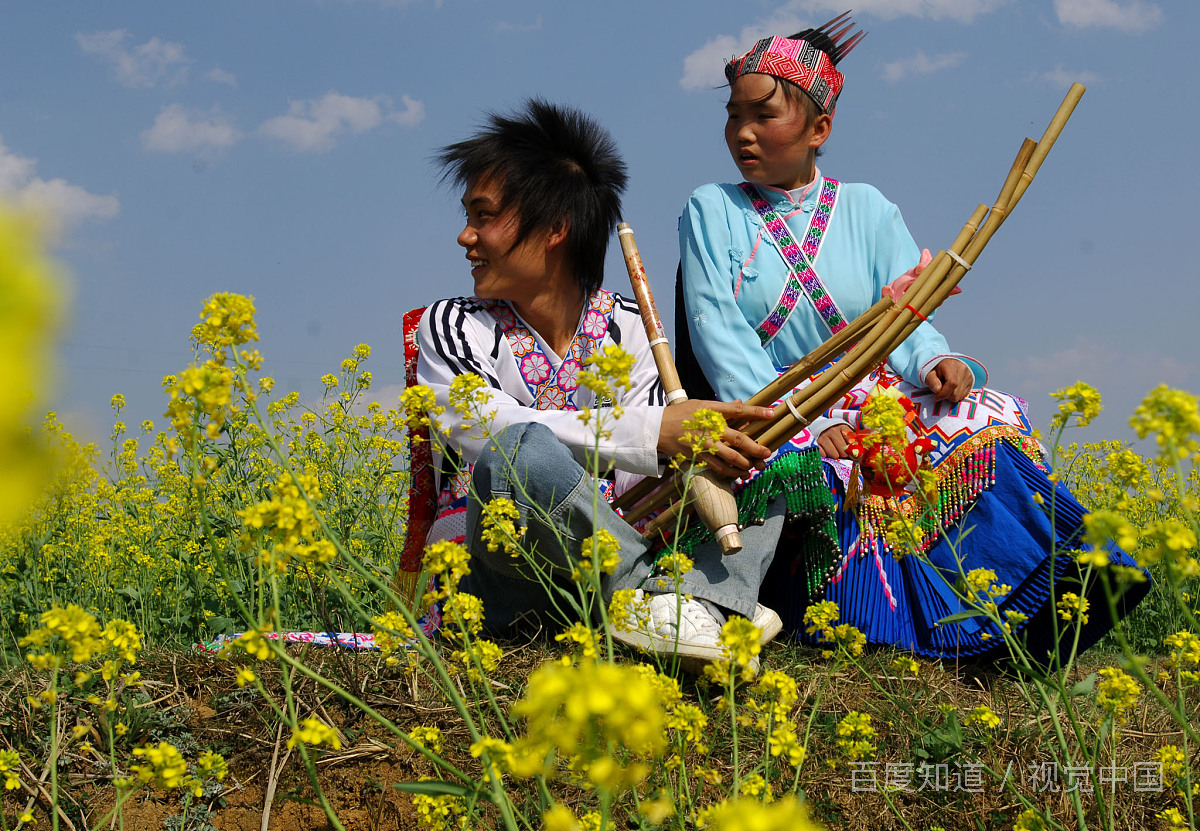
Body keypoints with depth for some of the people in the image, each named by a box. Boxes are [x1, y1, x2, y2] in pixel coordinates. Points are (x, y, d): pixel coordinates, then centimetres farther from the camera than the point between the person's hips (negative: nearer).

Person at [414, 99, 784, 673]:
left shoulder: (627, 328, 10)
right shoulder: (452, 325, 0)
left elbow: (658, 454, 1)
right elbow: (497, 429, -20)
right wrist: (651, 432, -31)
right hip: (493, 575, -4)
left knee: (762, 452, -8)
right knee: (523, 453, -36)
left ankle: (705, 603, -34)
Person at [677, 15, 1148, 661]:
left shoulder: (866, 209, 11)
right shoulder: (711, 212, 6)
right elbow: (717, 334, -7)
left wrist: (936, 362, -24)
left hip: (877, 404, 2)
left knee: (983, 419, -26)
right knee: (831, 477, -36)